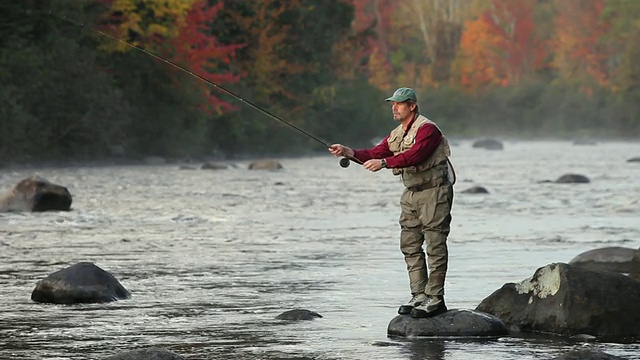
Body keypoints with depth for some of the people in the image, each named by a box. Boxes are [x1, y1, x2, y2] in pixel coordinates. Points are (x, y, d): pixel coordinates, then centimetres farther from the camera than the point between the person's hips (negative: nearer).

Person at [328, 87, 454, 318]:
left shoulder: (427, 129, -14)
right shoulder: (396, 134, 15)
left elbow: (415, 155, -28)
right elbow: (375, 154, 7)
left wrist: (384, 163, -35)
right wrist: (349, 152, -7)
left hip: (434, 190, -9)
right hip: (412, 193, 9)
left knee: (435, 244, -8)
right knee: (410, 245, 7)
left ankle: (435, 298, -8)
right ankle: (419, 296, 11)